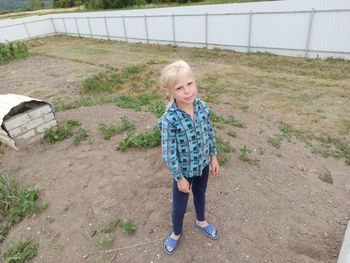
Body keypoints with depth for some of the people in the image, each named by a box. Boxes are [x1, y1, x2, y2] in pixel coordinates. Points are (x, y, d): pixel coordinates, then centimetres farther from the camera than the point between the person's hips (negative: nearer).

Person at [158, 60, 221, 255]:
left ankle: (201, 221, 60)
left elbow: (210, 133, 0)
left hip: (203, 164, 5)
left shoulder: (203, 107, -15)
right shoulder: (170, 119, -30)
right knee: (179, 206, 16)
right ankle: (176, 233, 48)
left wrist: (214, 157, 7)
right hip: (184, 169, -4)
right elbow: (169, 152, -22)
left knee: (200, 193, 30)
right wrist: (179, 177, -14)